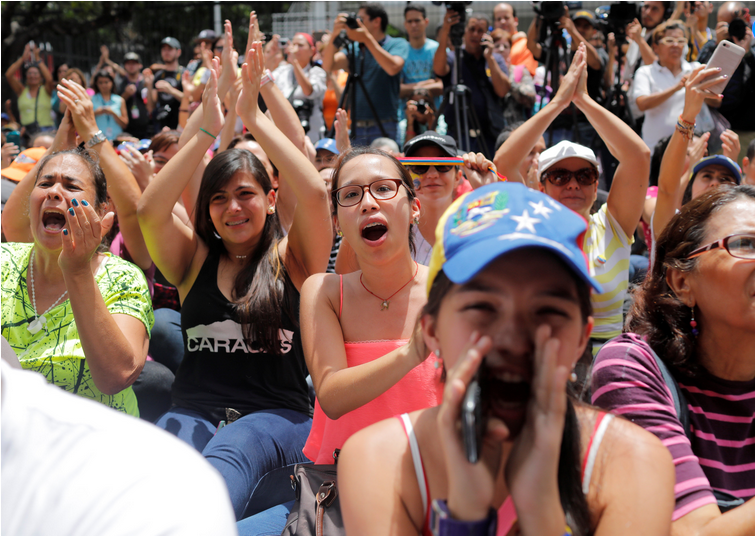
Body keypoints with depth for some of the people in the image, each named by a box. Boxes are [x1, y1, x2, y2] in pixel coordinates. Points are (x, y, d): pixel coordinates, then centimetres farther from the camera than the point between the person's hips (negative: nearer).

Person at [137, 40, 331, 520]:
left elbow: (314, 192, -9)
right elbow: (150, 210, -3)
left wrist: (254, 117, -7)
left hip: (276, 418, -2)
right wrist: (208, 129, -6)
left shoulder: (290, 259, 10)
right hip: (194, 412, 2)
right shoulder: (196, 260, 16)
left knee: (228, 451, -36)